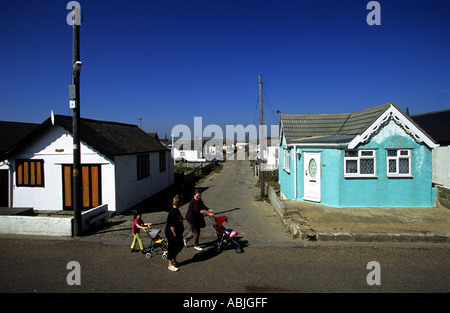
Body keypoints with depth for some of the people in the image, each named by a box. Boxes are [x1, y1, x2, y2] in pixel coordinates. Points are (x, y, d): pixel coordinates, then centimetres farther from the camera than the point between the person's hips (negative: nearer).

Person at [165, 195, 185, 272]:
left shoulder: (177, 210, 4)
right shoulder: (173, 212, -27)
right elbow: (171, 225, -26)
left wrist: (182, 227, 15)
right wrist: (174, 234, -19)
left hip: (178, 233, 10)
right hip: (172, 234, -10)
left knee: (180, 245, 21)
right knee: (172, 249, 4)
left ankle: (174, 259, 40)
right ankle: (170, 265, 20)